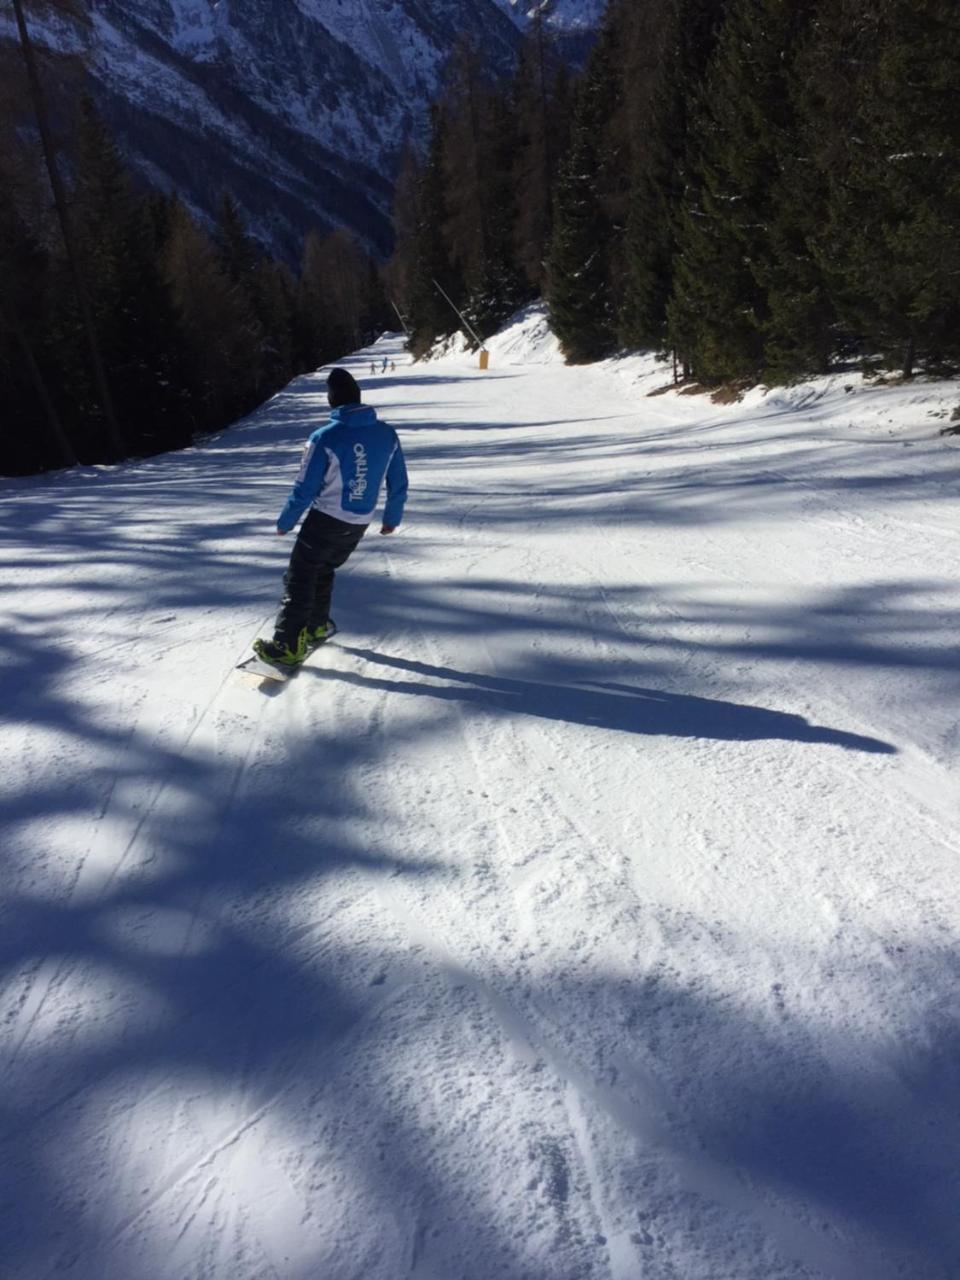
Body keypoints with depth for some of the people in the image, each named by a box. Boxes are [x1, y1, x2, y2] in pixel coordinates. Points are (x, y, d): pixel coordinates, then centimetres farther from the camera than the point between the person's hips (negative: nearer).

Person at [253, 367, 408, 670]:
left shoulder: (325, 437, -17)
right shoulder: (387, 433, -3)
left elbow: (304, 489, -12)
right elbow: (398, 483, 5)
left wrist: (284, 522, 3)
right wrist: (392, 517, 21)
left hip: (325, 520, -5)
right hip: (360, 524, 5)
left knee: (299, 578, 5)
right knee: (323, 570, 26)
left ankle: (287, 645, 2)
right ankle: (318, 625, 37)